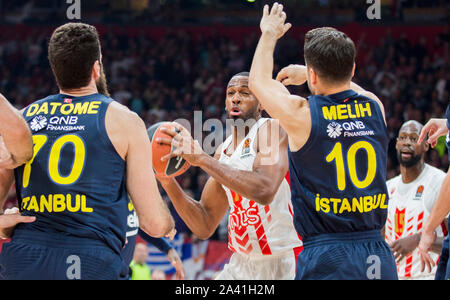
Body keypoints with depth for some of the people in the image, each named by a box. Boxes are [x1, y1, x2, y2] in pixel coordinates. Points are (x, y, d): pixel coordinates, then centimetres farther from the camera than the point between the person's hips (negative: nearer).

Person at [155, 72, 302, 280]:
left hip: (284, 262, -7)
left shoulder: (271, 129, -11)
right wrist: (169, 184, -5)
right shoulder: (223, 152, 10)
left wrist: (201, 158, -29)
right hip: (242, 263, 7)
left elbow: (265, 191, -30)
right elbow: (204, 227, 10)